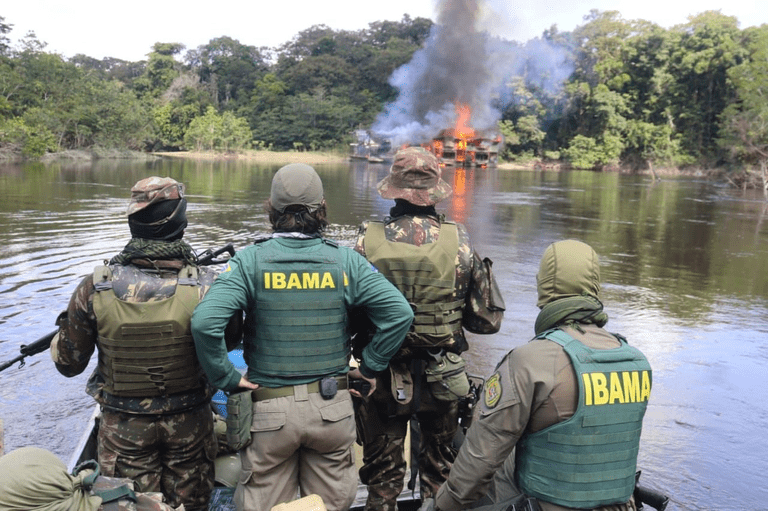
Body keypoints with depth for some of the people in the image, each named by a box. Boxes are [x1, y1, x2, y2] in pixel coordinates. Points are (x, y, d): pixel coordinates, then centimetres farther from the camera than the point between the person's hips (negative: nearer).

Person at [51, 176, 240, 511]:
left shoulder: (95, 289, -18)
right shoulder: (207, 286, -21)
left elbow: (69, 364, -7)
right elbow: (230, 340, -2)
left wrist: (65, 329, 14)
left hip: (123, 429, 0)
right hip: (189, 424, 0)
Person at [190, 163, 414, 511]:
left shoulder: (250, 261, -9)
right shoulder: (345, 261, -5)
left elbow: (204, 322, -22)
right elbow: (400, 312, -9)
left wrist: (227, 378, -9)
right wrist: (369, 366, 0)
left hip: (269, 410, -1)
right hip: (332, 408, 2)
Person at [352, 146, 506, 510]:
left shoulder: (368, 241, -15)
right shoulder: (459, 243, -12)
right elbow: (488, 320, -6)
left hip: (382, 380, 0)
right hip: (442, 382, 1)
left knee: (382, 476, 19)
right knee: (441, 470, 23)